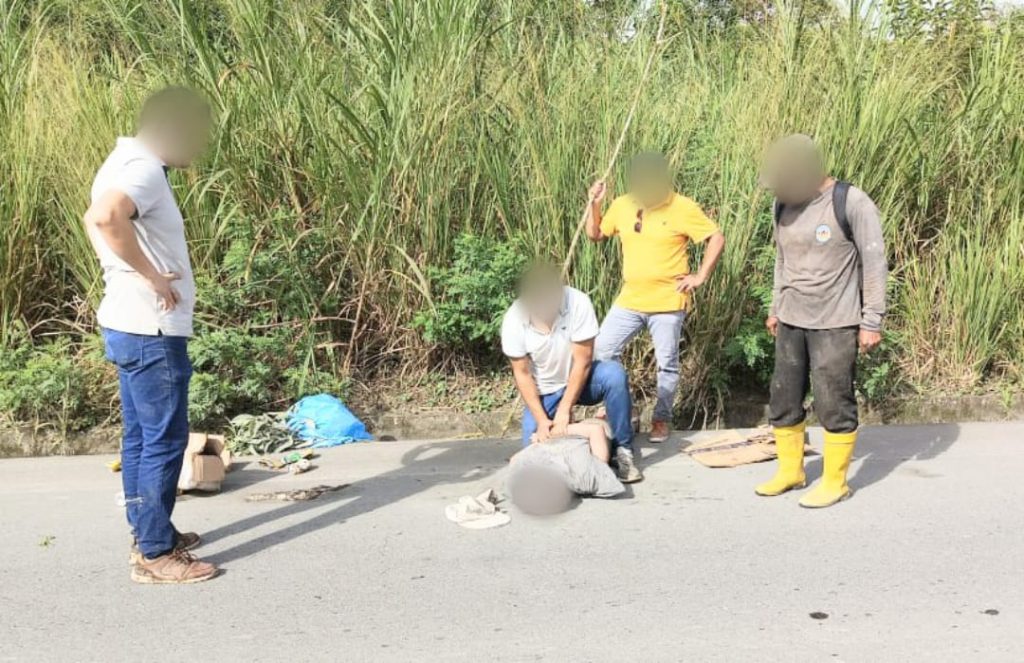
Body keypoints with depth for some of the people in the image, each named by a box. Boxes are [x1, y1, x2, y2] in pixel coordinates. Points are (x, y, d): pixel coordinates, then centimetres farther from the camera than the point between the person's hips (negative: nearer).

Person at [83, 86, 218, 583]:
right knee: (164, 440, -2)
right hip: (151, 330, -10)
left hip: (131, 326, 10)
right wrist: (151, 276, -28)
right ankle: (154, 554, 6)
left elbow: (97, 221, 27)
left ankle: (150, 534, 28)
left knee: (141, 437, 16)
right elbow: (104, 217, -38)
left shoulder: (128, 162, 13)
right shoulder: (144, 170, -18)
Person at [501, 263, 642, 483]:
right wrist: (542, 419, -21)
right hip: (544, 392, 1)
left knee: (614, 374, -32)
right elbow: (522, 374, -14)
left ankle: (623, 450, -17)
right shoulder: (513, 320, -23)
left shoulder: (578, 303, -28)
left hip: (579, 380, -1)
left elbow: (582, 362, -23)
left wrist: (564, 411, -25)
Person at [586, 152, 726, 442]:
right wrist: (594, 204, -1)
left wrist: (701, 276, -12)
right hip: (630, 300, 4)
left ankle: (662, 419, 21)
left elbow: (717, 238, -8)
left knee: (667, 364, 5)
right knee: (602, 351, 3)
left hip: (667, 302, -4)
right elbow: (595, 235, 13)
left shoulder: (683, 208, -10)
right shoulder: (622, 205, 3)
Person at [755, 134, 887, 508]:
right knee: (783, 399, 10)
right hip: (791, 322, 6)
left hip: (835, 324, -6)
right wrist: (775, 308, 20)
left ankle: (835, 482, 15)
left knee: (833, 403, 0)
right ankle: (790, 471, 27)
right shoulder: (784, 205, 6)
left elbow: (874, 264, -10)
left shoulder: (852, 204, -12)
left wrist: (872, 322, -11)